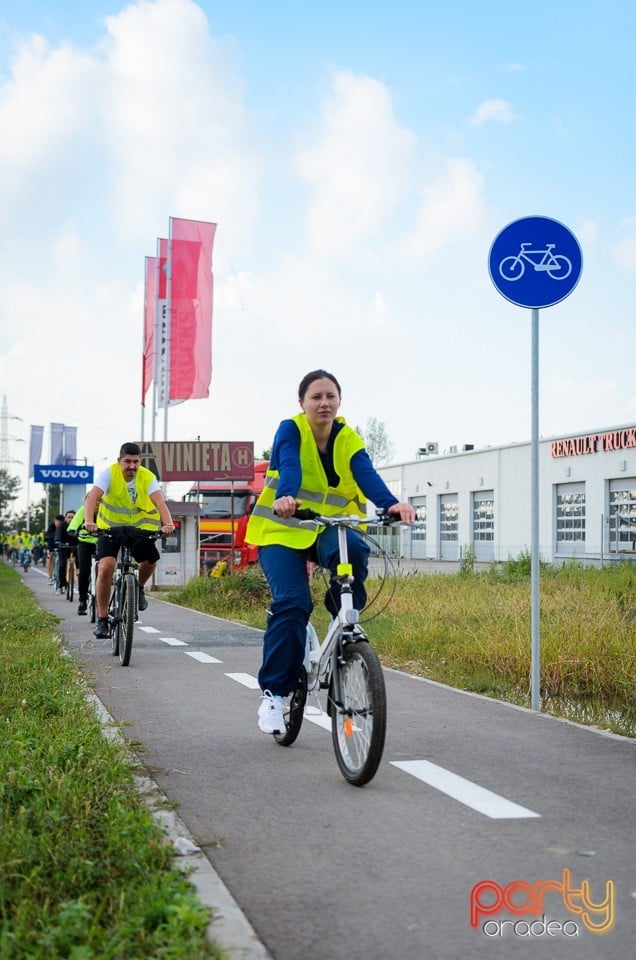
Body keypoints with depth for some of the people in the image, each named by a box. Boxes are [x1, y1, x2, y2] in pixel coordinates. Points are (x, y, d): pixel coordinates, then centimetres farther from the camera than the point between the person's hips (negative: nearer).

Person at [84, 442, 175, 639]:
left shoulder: (147, 477, -15)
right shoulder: (109, 473, -19)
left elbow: (159, 501, -28)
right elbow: (93, 497, -31)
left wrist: (167, 523, -48)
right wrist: (89, 521, -50)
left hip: (139, 527, 2)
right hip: (109, 527, -2)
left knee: (150, 560, -19)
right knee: (106, 567, -20)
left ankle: (139, 588, 17)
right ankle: (102, 619, -10)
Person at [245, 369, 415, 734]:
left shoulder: (349, 440, -4)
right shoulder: (291, 430, -11)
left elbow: (367, 475, -21)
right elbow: (289, 468, -30)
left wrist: (392, 504, -43)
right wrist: (284, 499, -53)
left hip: (328, 529, 2)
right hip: (283, 530, -2)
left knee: (355, 551, -33)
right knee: (292, 603, -22)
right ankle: (274, 692, -10)